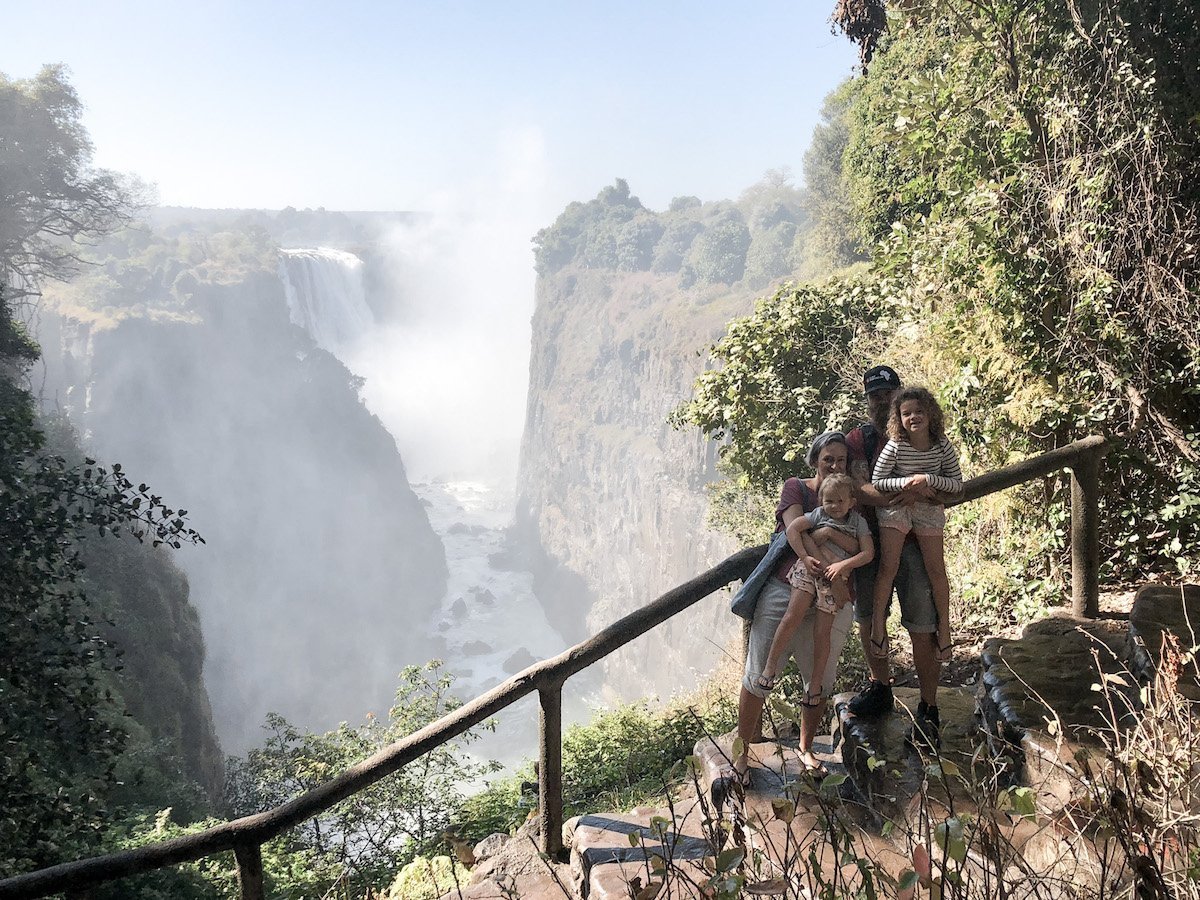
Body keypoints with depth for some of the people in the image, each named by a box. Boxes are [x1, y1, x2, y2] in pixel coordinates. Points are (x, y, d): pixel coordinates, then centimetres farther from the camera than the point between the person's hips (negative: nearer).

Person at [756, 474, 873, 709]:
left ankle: (816, 682, 12)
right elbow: (792, 528, -1)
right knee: (793, 615, -15)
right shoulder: (819, 515, 8)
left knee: (822, 632, -3)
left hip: (835, 578, 0)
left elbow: (868, 553, -2)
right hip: (809, 569, 0)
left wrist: (843, 564, -15)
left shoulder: (859, 522, 8)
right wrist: (805, 557, -10)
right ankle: (771, 665, -5)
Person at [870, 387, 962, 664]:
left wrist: (928, 479, -22)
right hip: (895, 508, -2)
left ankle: (944, 625, 16)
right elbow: (876, 482, -9)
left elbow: (957, 484, -7)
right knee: (888, 566, -10)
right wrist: (905, 482, -24)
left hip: (929, 510, 2)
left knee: (936, 569, 1)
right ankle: (878, 623, 3)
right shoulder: (894, 446, -14)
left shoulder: (943, 446, -10)